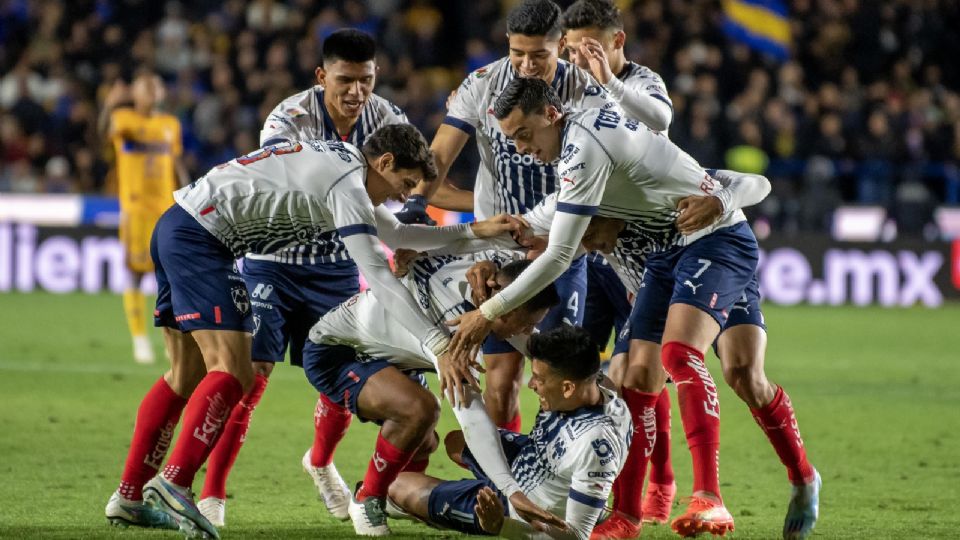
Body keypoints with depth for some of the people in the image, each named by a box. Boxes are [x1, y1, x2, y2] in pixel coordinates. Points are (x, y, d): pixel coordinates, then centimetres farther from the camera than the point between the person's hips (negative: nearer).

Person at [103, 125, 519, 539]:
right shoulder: (347, 184, -13)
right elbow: (377, 274, -20)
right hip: (200, 236, -11)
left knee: (189, 375, 13)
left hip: (176, 228, 11)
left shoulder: (341, 165, 18)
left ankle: (129, 497, 13)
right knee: (232, 370, -16)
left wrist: (474, 231, 22)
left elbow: (397, 234, 30)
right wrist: (439, 343, -23)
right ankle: (173, 485, -28)